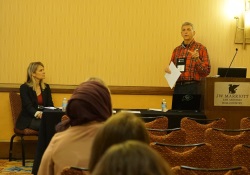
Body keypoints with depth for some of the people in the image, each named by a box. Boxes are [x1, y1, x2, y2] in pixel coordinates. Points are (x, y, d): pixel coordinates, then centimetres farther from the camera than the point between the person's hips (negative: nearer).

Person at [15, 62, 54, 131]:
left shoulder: (46, 87, 16)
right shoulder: (24, 87, -1)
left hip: (43, 117, 5)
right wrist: (37, 113, -35)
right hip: (28, 119, -5)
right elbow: (28, 106, -13)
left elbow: (50, 104, 8)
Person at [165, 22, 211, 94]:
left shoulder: (201, 48, 1)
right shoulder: (177, 50, 15)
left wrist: (197, 59, -18)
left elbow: (206, 71, -4)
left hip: (193, 88, -4)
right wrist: (168, 69, 0)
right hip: (178, 88, 5)